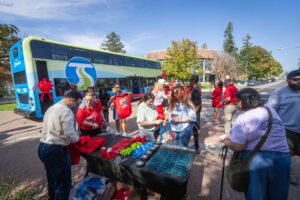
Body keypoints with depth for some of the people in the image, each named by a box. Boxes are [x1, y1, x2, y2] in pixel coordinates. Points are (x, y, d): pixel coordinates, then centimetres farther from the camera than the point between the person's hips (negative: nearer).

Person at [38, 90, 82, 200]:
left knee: (52, 179, 28)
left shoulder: (51, 108, 11)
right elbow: (69, 134, -22)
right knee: (63, 183, 7)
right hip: (55, 150, -10)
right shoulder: (66, 110, -18)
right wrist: (77, 138, -1)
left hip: (43, 147, 10)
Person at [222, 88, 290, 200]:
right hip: (282, 158, 7)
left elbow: (237, 147, -19)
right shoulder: (272, 112, 6)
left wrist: (226, 141, 0)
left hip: (256, 161, -6)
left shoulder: (243, 118, -17)